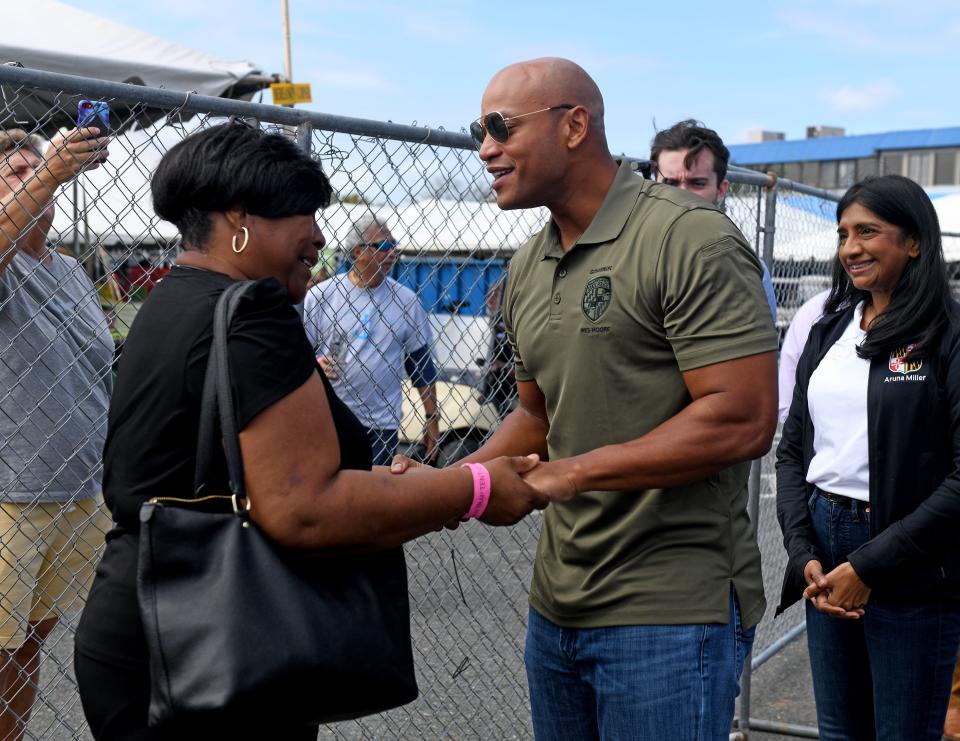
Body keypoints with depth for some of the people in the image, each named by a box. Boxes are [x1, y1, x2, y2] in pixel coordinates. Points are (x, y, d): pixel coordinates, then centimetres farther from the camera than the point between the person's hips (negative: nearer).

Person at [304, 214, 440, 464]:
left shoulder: (407, 301, 3)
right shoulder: (321, 295, -2)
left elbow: (421, 362, 8)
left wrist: (431, 419, 7)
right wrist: (315, 364, -17)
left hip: (383, 424, 1)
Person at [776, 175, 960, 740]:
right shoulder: (828, 331, 9)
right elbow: (792, 450, 9)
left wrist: (867, 566, -16)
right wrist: (805, 555, -3)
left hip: (911, 574, -5)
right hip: (824, 551, 5)